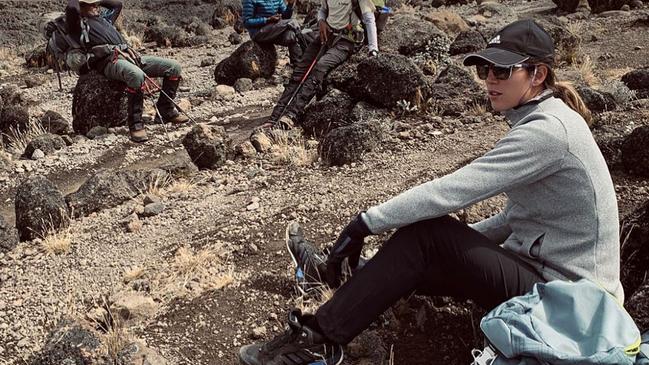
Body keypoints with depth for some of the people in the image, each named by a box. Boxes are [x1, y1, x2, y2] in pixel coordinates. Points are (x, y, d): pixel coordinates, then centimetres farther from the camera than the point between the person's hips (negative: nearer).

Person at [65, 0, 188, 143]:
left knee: (174, 67, -4)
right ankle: (135, 124, -32)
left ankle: (165, 111, 4)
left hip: (130, 56, 8)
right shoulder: (79, 24, 13)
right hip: (109, 60, -8)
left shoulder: (104, 19, 35)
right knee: (136, 75, -42)